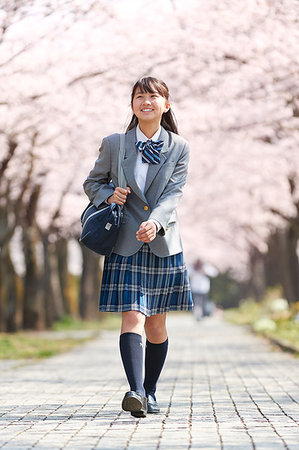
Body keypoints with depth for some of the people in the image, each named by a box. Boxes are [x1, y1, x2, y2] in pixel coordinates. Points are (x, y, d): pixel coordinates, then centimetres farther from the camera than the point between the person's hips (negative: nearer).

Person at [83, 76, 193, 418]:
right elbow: (92, 183, 14)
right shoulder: (113, 144, 3)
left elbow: (173, 193, -9)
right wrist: (109, 194, -9)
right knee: (132, 317, -16)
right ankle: (135, 391, -26)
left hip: (163, 245, 1)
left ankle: (150, 391, 23)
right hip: (126, 245, -1)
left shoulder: (179, 148, 2)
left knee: (156, 325, 8)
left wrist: (154, 222, -28)